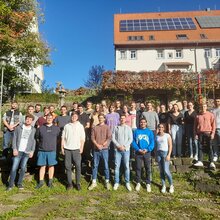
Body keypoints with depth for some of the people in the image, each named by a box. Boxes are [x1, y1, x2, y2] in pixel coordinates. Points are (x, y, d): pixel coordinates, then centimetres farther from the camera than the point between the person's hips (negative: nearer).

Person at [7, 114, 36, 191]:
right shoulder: (19, 128, 2)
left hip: (27, 152, 1)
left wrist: (32, 151, -1)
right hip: (18, 151, -1)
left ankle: (20, 183, 20)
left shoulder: (33, 130, 5)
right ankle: (11, 184, 11)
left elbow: (34, 141, 5)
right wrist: (14, 149, -7)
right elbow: (14, 138, 1)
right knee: (14, 168, -1)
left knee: (23, 168, 7)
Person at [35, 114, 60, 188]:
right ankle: (41, 182, 17)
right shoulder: (40, 128, 3)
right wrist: (41, 143, 11)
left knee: (51, 165, 6)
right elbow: (37, 137, 14)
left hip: (52, 150, 0)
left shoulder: (57, 128, 3)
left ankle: (50, 181, 18)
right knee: (42, 166, 7)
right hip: (42, 150, 0)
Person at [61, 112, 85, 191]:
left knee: (78, 166, -1)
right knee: (68, 166, 5)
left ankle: (78, 183, 12)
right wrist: (62, 147, 4)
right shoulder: (66, 126, 10)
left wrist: (81, 147, -6)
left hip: (76, 149, -1)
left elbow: (82, 138, 3)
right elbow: (63, 137, 10)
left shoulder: (80, 126, 6)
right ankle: (69, 183, 15)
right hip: (67, 149, 2)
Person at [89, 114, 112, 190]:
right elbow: (92, 138, 2)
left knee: (106, 166, 3)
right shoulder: (95, 127, 8)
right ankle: (94, 182, 14)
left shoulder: (107, 127, 3)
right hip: (96, 149, 2)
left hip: (104, 149, -2)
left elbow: (109, 138, -4)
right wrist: (97, 145, -12)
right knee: (95, 165, 6)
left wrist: (102, 145, -12)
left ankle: (107, 182, 14)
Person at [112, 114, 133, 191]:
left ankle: (127, 182, 13)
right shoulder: (116, 128, 6)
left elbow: (130, 139, 0)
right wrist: (118, 146, -10)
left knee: (126, 166, 3)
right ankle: (116, 182, 13)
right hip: (117, 149, 0)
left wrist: (124, 146, -10)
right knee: (117, 166, 3)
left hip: (126, 149, 0)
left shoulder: (128, 128, 5)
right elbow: (113, 138, 1)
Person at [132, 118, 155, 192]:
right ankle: (138, 183, 21)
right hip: (138, 153, 1)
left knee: (148, 169, 5)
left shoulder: (149, 132, 1)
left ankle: (148, 184, 17)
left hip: (147, 152, 0)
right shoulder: (136, 131, 3)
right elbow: (133, 142, 1)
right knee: (138, 168, 8)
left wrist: (147, 149, -16)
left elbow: (152, 142, -2)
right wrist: (138, 149, -12)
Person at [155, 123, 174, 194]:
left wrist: (168, 155, -12)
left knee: (166, 171, -9)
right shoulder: (156, 136, 8)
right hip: (159, 153, 4)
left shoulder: (167, 135, -2)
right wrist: (156, 155, 7)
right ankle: (163, 186, 19)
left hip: (165, 153, -4)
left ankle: (171, 185, 11)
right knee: (161, 171, 7)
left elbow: (170, 146, -5)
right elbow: (156, 146, 11)